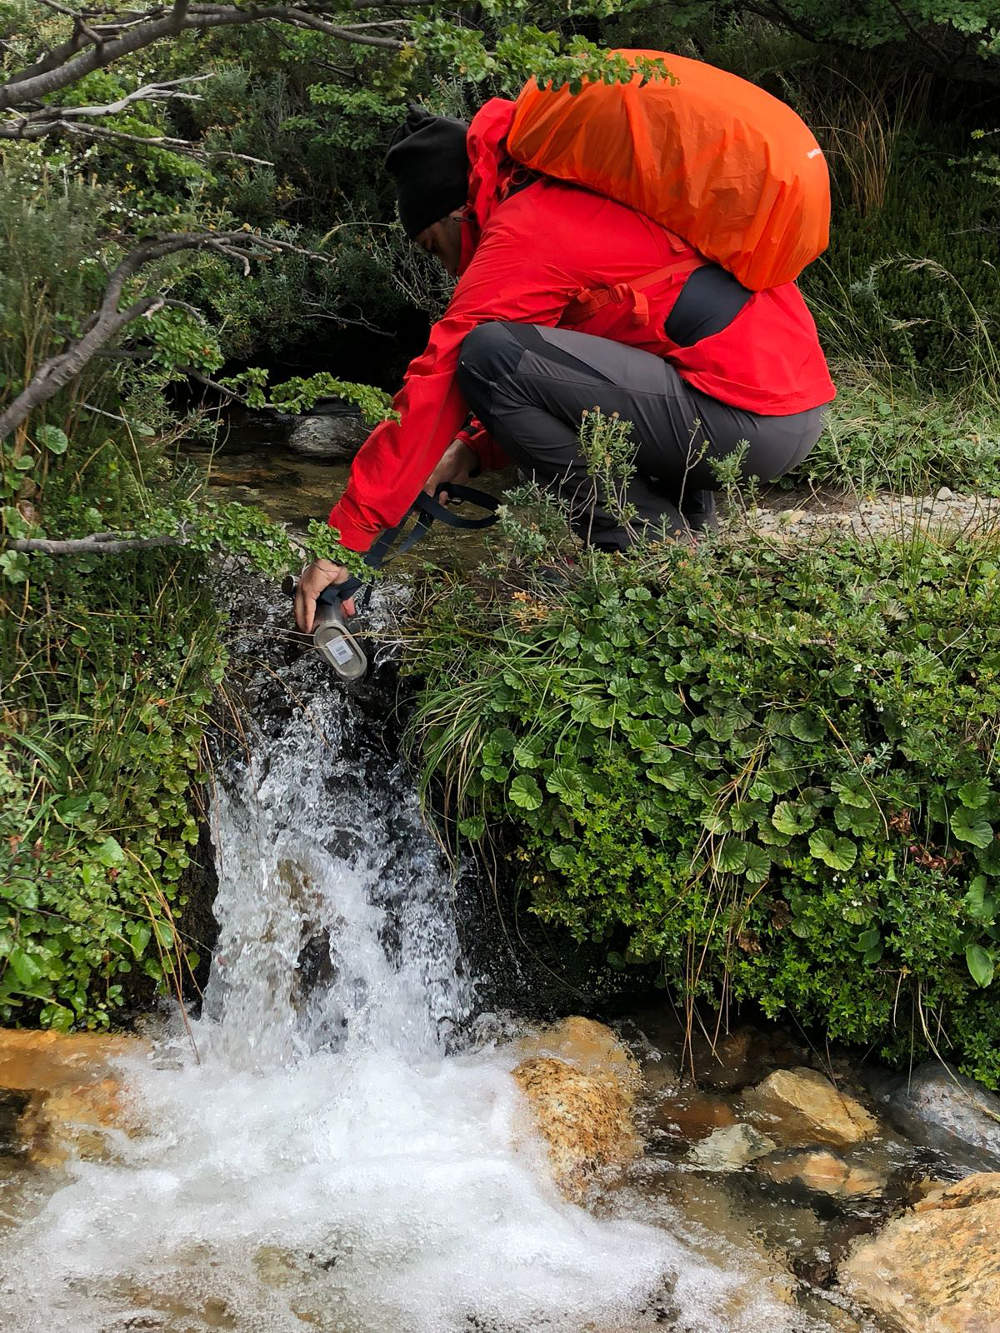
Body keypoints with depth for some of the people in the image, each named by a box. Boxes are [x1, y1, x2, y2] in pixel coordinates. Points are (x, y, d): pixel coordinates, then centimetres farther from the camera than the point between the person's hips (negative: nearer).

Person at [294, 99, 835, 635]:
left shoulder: (523, 230, -7)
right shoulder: (577, 197, 21)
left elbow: (437, 383, -10)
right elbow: (546, 374, 29)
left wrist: (343, 539, -7)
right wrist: (476, 449, 16)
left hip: (752, 419, -10)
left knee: (489, 356, -16)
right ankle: (687, 520, 14)